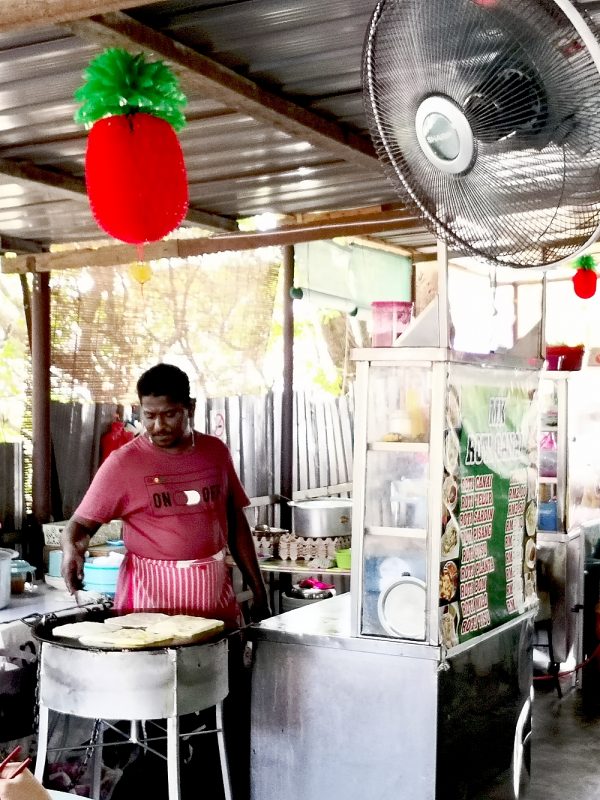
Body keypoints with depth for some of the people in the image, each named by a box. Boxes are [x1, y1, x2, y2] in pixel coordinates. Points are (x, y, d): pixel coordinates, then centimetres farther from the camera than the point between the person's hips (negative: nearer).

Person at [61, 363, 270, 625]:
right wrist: (72, 550, -28)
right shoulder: (123, 463, -6)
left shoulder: (216, 452, 6)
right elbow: (81, 524, -6)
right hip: (151, 593, -3)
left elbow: (236, 524, 13)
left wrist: (258, 589, 13)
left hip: (214, 589, 3)